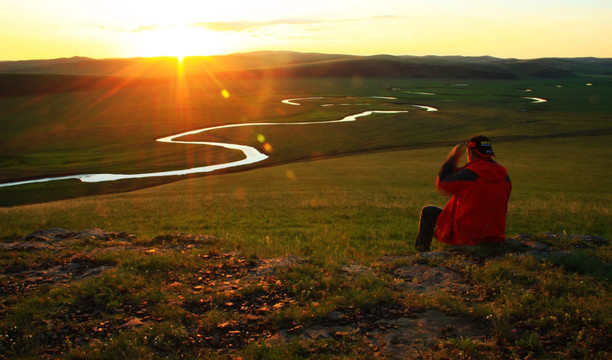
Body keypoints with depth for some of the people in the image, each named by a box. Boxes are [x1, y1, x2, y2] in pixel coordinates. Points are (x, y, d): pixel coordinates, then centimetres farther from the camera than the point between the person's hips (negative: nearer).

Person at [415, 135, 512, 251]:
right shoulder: (505, 176, 1)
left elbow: (441, 183, -7)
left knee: (427, 212, 12)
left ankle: (421, 251, 27)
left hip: (468, 236, -7)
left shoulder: (470, 174, -21)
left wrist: (452, 157, 1)